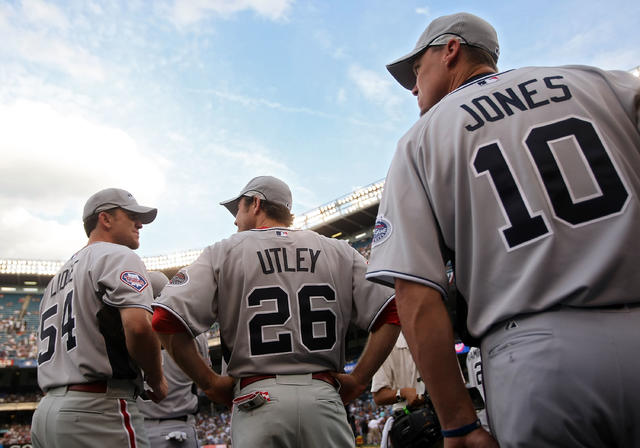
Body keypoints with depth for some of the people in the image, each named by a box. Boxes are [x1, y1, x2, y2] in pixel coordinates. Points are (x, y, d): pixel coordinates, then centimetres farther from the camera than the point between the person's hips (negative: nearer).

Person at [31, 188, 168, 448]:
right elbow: (138, 326, -22)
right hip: (99, 407, -9)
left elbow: (48, 353, 22)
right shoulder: (117, 255, -4)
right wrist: (157, 381, -7)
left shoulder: (58, 278, 24)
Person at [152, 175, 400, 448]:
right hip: (323, 396, 2)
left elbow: (167, 322, -6)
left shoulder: (223, 252, 5)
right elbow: (392, 314, 0)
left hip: (257, 400, -1)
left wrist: (209, 383, 3)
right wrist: (358, 380, 5)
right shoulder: (339, 252, 10)